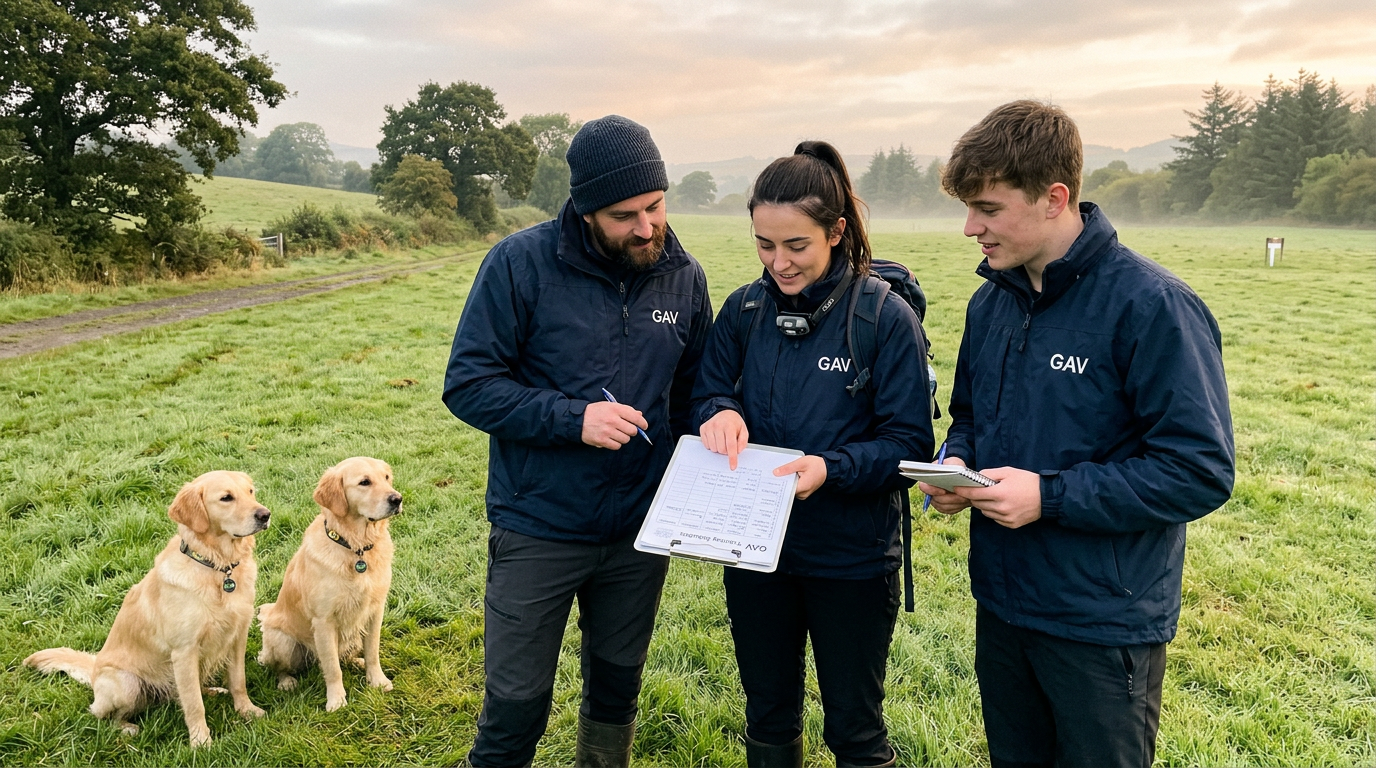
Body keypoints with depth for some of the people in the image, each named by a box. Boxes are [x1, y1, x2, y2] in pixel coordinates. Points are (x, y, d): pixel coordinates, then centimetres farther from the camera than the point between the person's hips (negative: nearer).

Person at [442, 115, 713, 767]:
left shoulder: (684, 276, 0)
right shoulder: (521, 263, -13)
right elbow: (467, 383, -12)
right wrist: (573, 419, -23)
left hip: (641, 530, 4)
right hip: (538, 531, -3)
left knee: (618, 688, 21)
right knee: (516, 703, 7)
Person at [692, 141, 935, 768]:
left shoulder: (887, 316, -14)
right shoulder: (744, 309, -2)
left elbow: (911, 443, -14)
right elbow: (707, 393, 5)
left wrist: (832, 469, -30)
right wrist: (721, 412, -19)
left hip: (852, 557, -3)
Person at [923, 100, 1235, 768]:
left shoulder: (1151, 305, -19)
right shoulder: (991, 302, 4)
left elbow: (1201, 472, -20)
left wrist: (1049, 496, -24)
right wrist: (957, 462, -6)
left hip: (1105, 626, -6)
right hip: (1001, 602, 7)